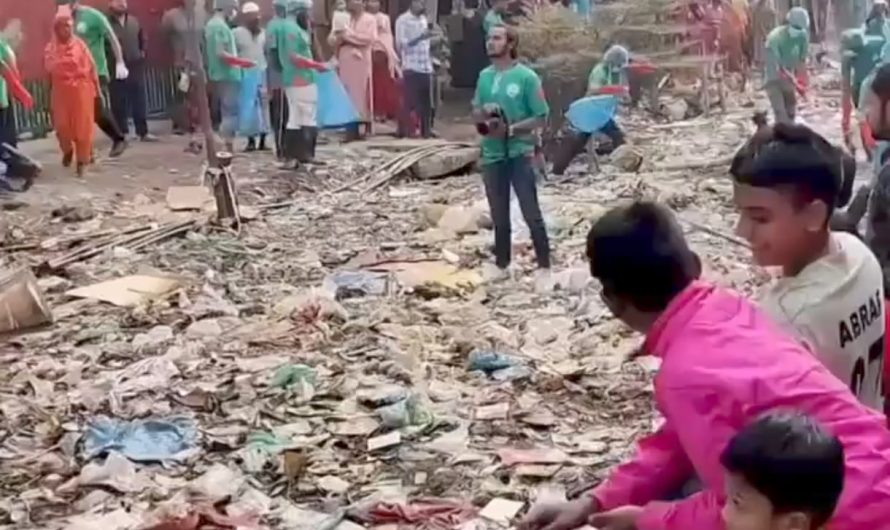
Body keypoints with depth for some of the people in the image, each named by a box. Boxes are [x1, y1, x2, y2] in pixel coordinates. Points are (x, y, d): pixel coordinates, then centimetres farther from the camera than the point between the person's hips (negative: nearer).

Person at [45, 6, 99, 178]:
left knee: (82, 126, 1)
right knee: (62, 125, -2)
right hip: (61, 91, 1)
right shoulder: (51, 48, 0)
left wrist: (96, 89, 0)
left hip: (81, 90, -1)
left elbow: (91, 68, 1)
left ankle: (82, 160, 12)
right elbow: (50, 71, 3)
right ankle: (68, 150, 28)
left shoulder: (80, 44, -2)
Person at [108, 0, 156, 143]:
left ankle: (143, 132, 16)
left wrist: (142, 52, 8)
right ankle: (122, 133, 11)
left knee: (139, 102, 9)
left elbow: (142, 40, 19)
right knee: (119, 104, 2)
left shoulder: (134, 21, 9)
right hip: (117, 69, -5)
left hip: (136, 67, 5)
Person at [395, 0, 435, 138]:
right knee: (410, 101, -5)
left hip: (426, 67, 6)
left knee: (426, 102, 6)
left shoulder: (424, 19, 16)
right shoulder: (402, 20, -4)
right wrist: (420, 37, -21)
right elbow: (401, 43, -11)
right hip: (411, 67, -6)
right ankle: (405, 131, 2)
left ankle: (426, 130, 13)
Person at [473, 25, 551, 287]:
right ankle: (501, 264, 26)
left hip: (519, 153, -5)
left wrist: (510, 129, -19)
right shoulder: (485, 76, 6)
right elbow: (475, 113, 14)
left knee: (531, 213, -2)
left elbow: (540, 117, -9)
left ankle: (544, 268, 6)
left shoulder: (526, 77, -10)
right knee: (499, 215, 14)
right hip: (492, 154, 5)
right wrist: (484, 113, -9)